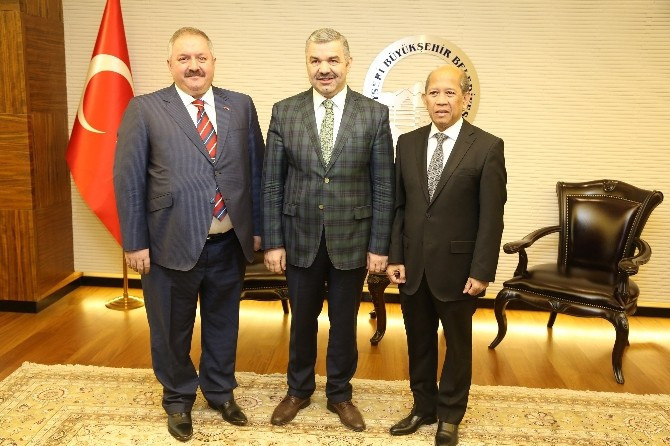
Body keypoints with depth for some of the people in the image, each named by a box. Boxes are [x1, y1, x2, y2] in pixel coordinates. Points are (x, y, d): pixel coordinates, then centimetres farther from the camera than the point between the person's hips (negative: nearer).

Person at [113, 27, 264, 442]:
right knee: (172, 329, 15)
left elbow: (257, 170, 7)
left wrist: (256, 228, 5)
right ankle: (179, 399, 39)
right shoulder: (144, 109, -4)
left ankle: (221, 391, 42)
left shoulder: (241, 106, 4)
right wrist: (135, 242, -8)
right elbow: (128, 179, -5)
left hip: (230, 244, 3)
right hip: (171, 244, -2)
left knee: (224, 324, 19)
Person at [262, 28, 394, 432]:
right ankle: (299, 390, 38)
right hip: (300, 238, 1)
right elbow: (272, 184, 0)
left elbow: (383, 187, -3)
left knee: (345, 322, 14)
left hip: (352, 239, 0)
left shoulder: (375, 114, -4)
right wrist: (273, 242, -3)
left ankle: (340, 394, 35)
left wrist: (379, 245, -5)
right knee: (302, 320, 16)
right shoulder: (284, 112, -1)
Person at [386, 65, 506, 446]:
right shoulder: (408, 143, 5)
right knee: (419, 341, 16)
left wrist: (482, 271, -12)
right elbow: (398, 206, 6)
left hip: (457, 267, -3)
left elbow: (492, 216, -9)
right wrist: (395, 256, 1)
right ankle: (424, 407, 36)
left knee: (458, 343, 13)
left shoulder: (487, 147, -8)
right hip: (413, 265, 4)